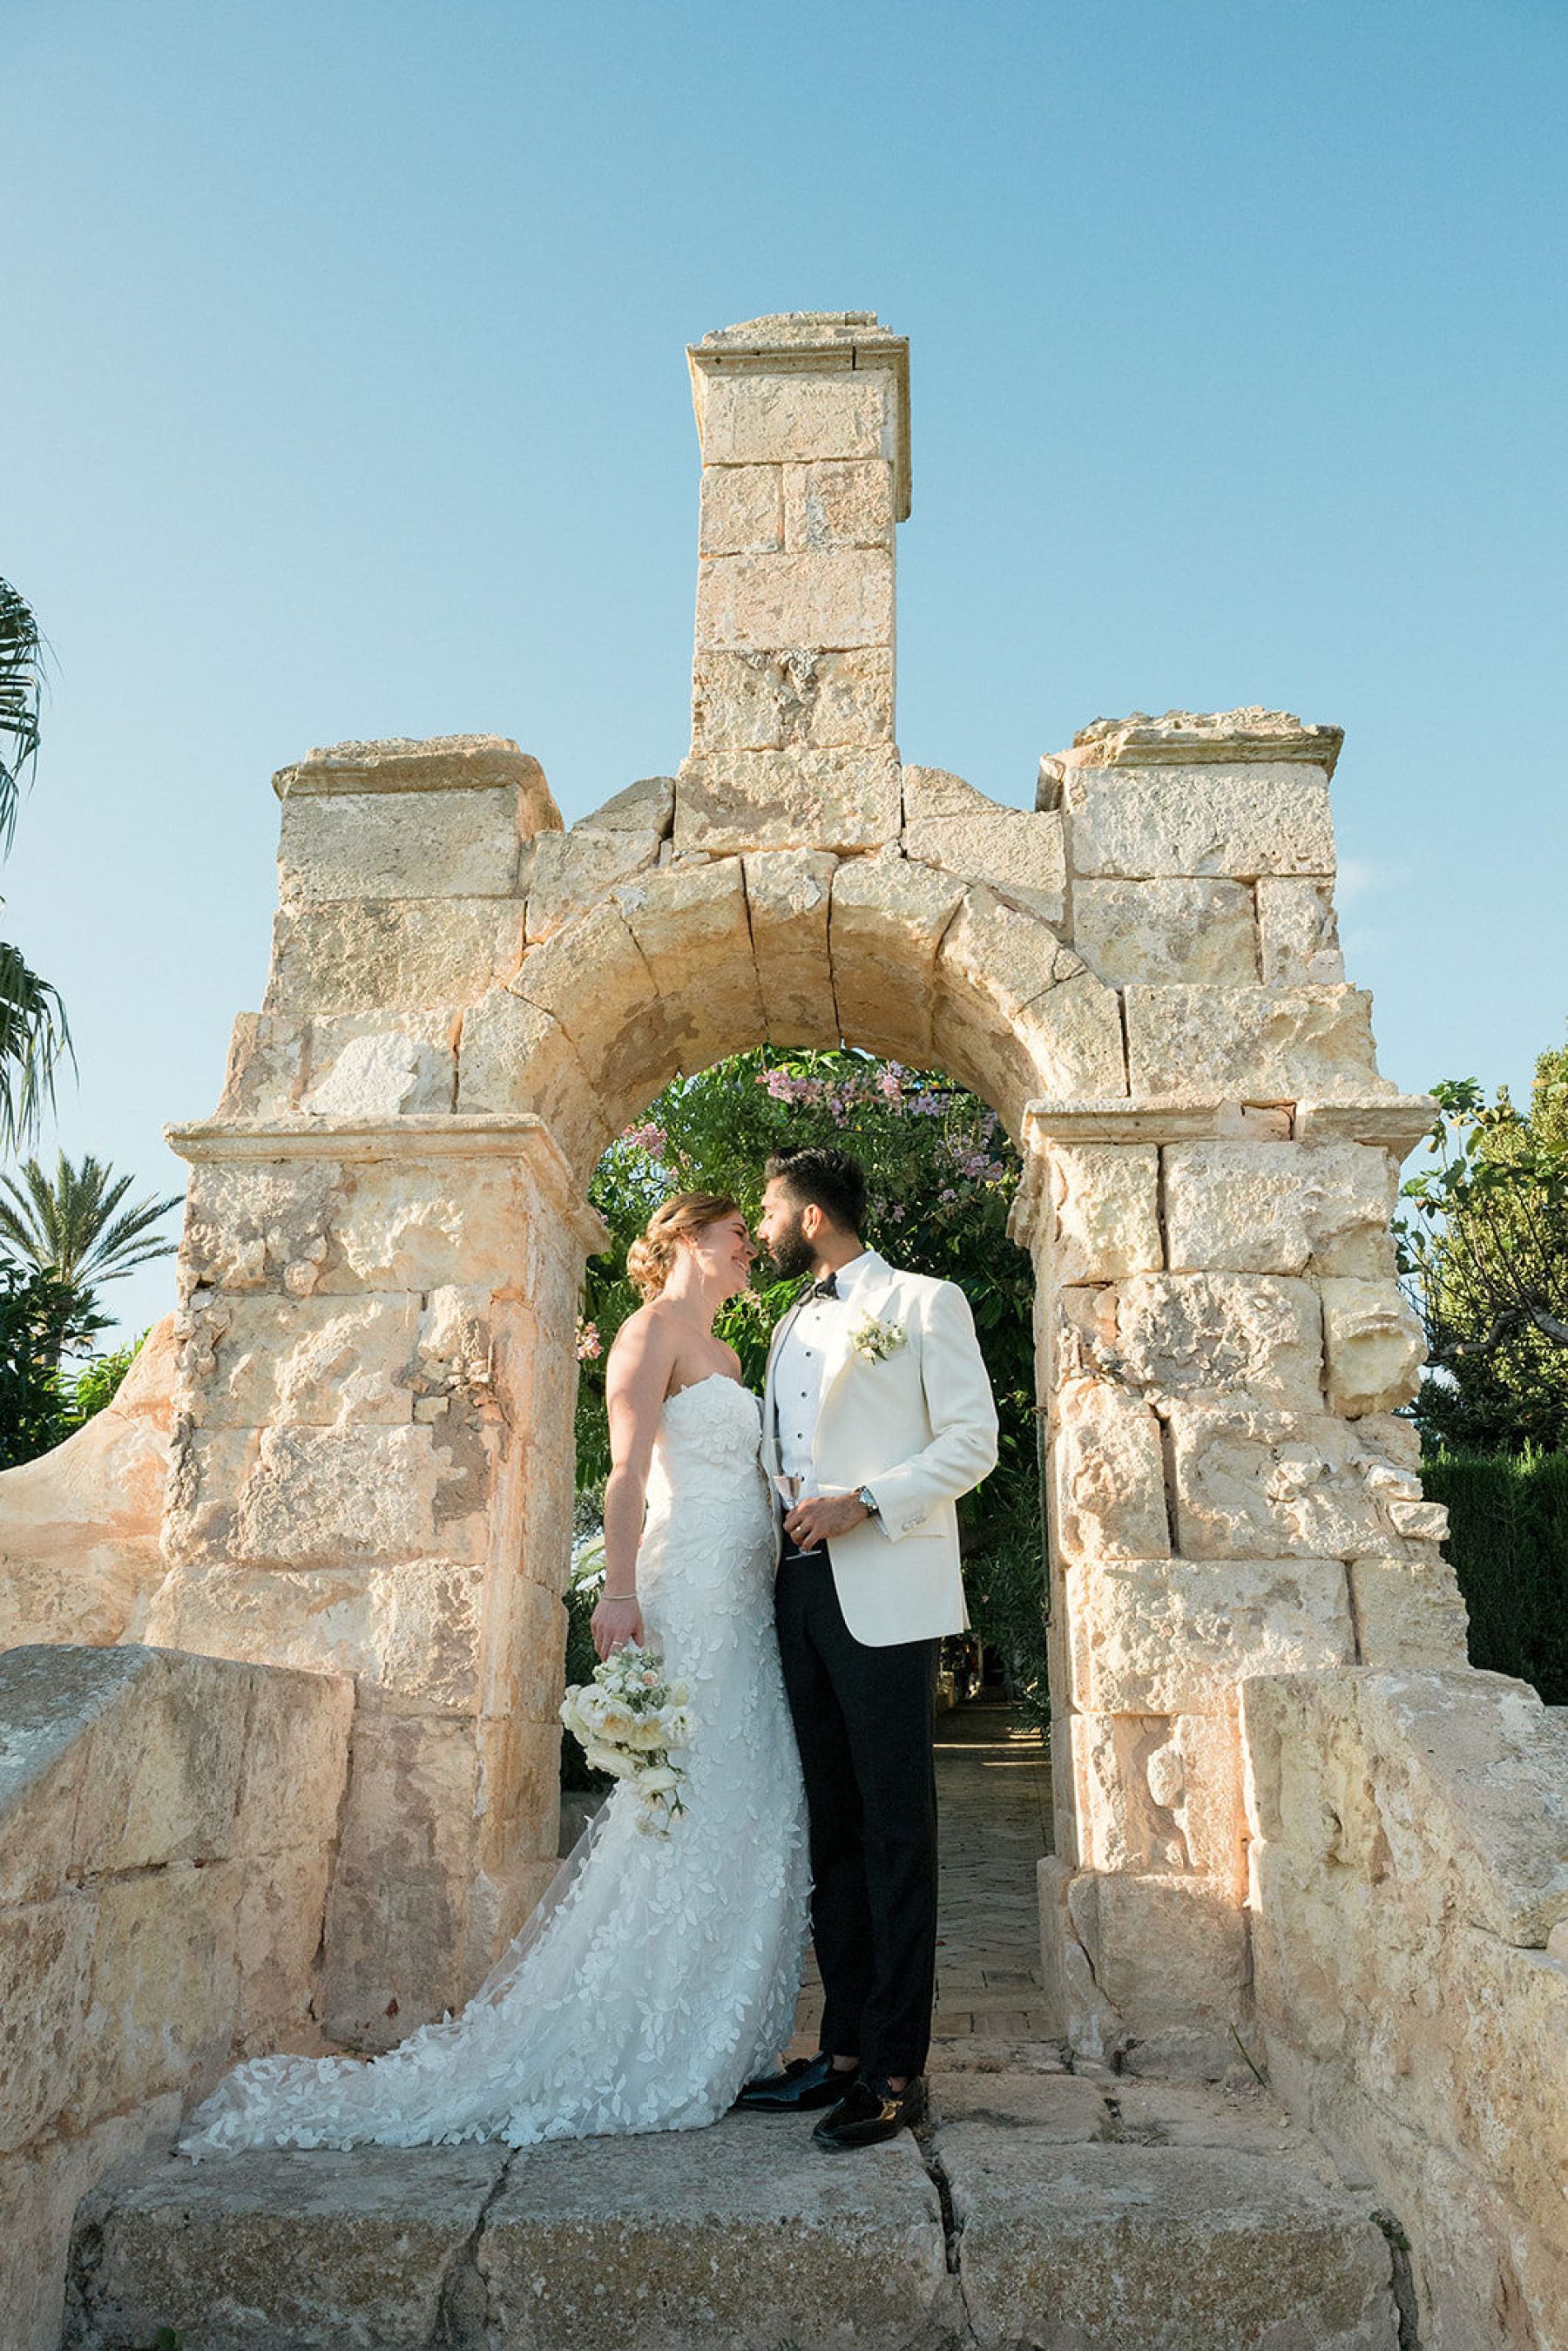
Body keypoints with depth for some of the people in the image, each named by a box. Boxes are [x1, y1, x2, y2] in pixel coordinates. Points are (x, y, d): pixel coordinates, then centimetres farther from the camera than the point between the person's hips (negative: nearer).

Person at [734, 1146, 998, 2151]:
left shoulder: (926, 1303, 1)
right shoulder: (791, 1328, 22)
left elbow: (972, 1439, -6)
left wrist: (865, 1503, -16)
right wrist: (782, 1516, 5)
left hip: (886, 1595, -7)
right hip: (803, 1592, 7)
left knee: (896, 1831, -2)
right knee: (832, 1827, 10)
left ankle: (900, 2068, 5)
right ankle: (846, 2049, 19)